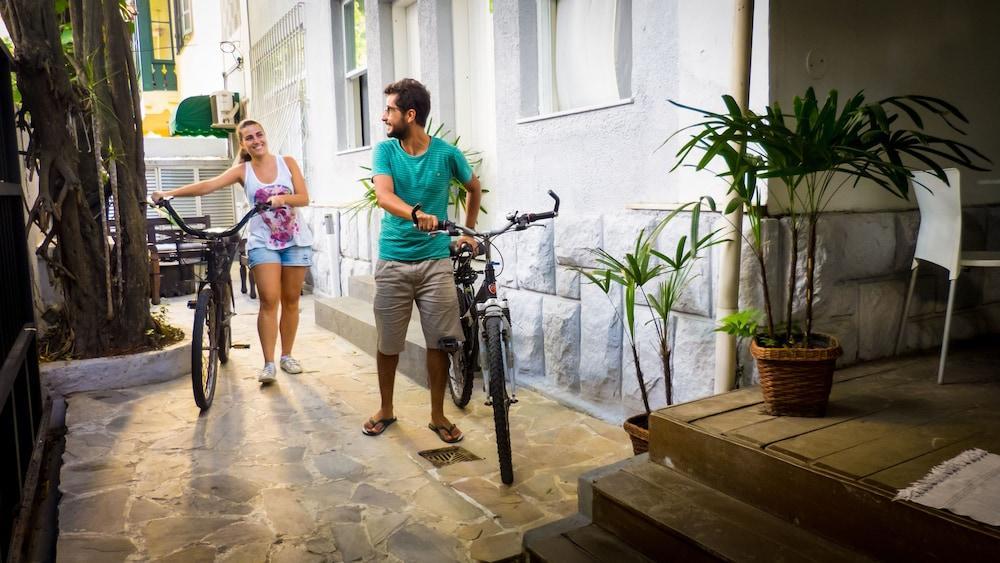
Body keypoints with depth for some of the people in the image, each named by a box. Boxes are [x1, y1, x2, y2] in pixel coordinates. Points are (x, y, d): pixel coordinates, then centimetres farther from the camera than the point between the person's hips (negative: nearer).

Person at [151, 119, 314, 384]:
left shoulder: (287, 162, 3)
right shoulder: (243, 170, 0)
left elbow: (304, 198, -3)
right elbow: (208, 185, -12)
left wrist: (283, 198, -23)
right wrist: (168, 193, -24)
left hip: (296, 240, 1)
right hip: (263, 242, -1)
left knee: (291, 300, 6)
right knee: (269, 300, -12)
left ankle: (286, 356, 19)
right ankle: (268, 363, -7)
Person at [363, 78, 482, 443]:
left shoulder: (446, 153, -3)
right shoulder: (385, 150, -3)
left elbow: (474, 188, 16)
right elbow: (383, 195, -21)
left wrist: (468, 231, 15)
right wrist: (416, 214, -40)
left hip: (436, 261, 0)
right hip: (393, 262, 1)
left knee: (438, 342, 2)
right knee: (388, 343, 9)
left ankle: (438, 416, 19)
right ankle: (386, 410, 29)